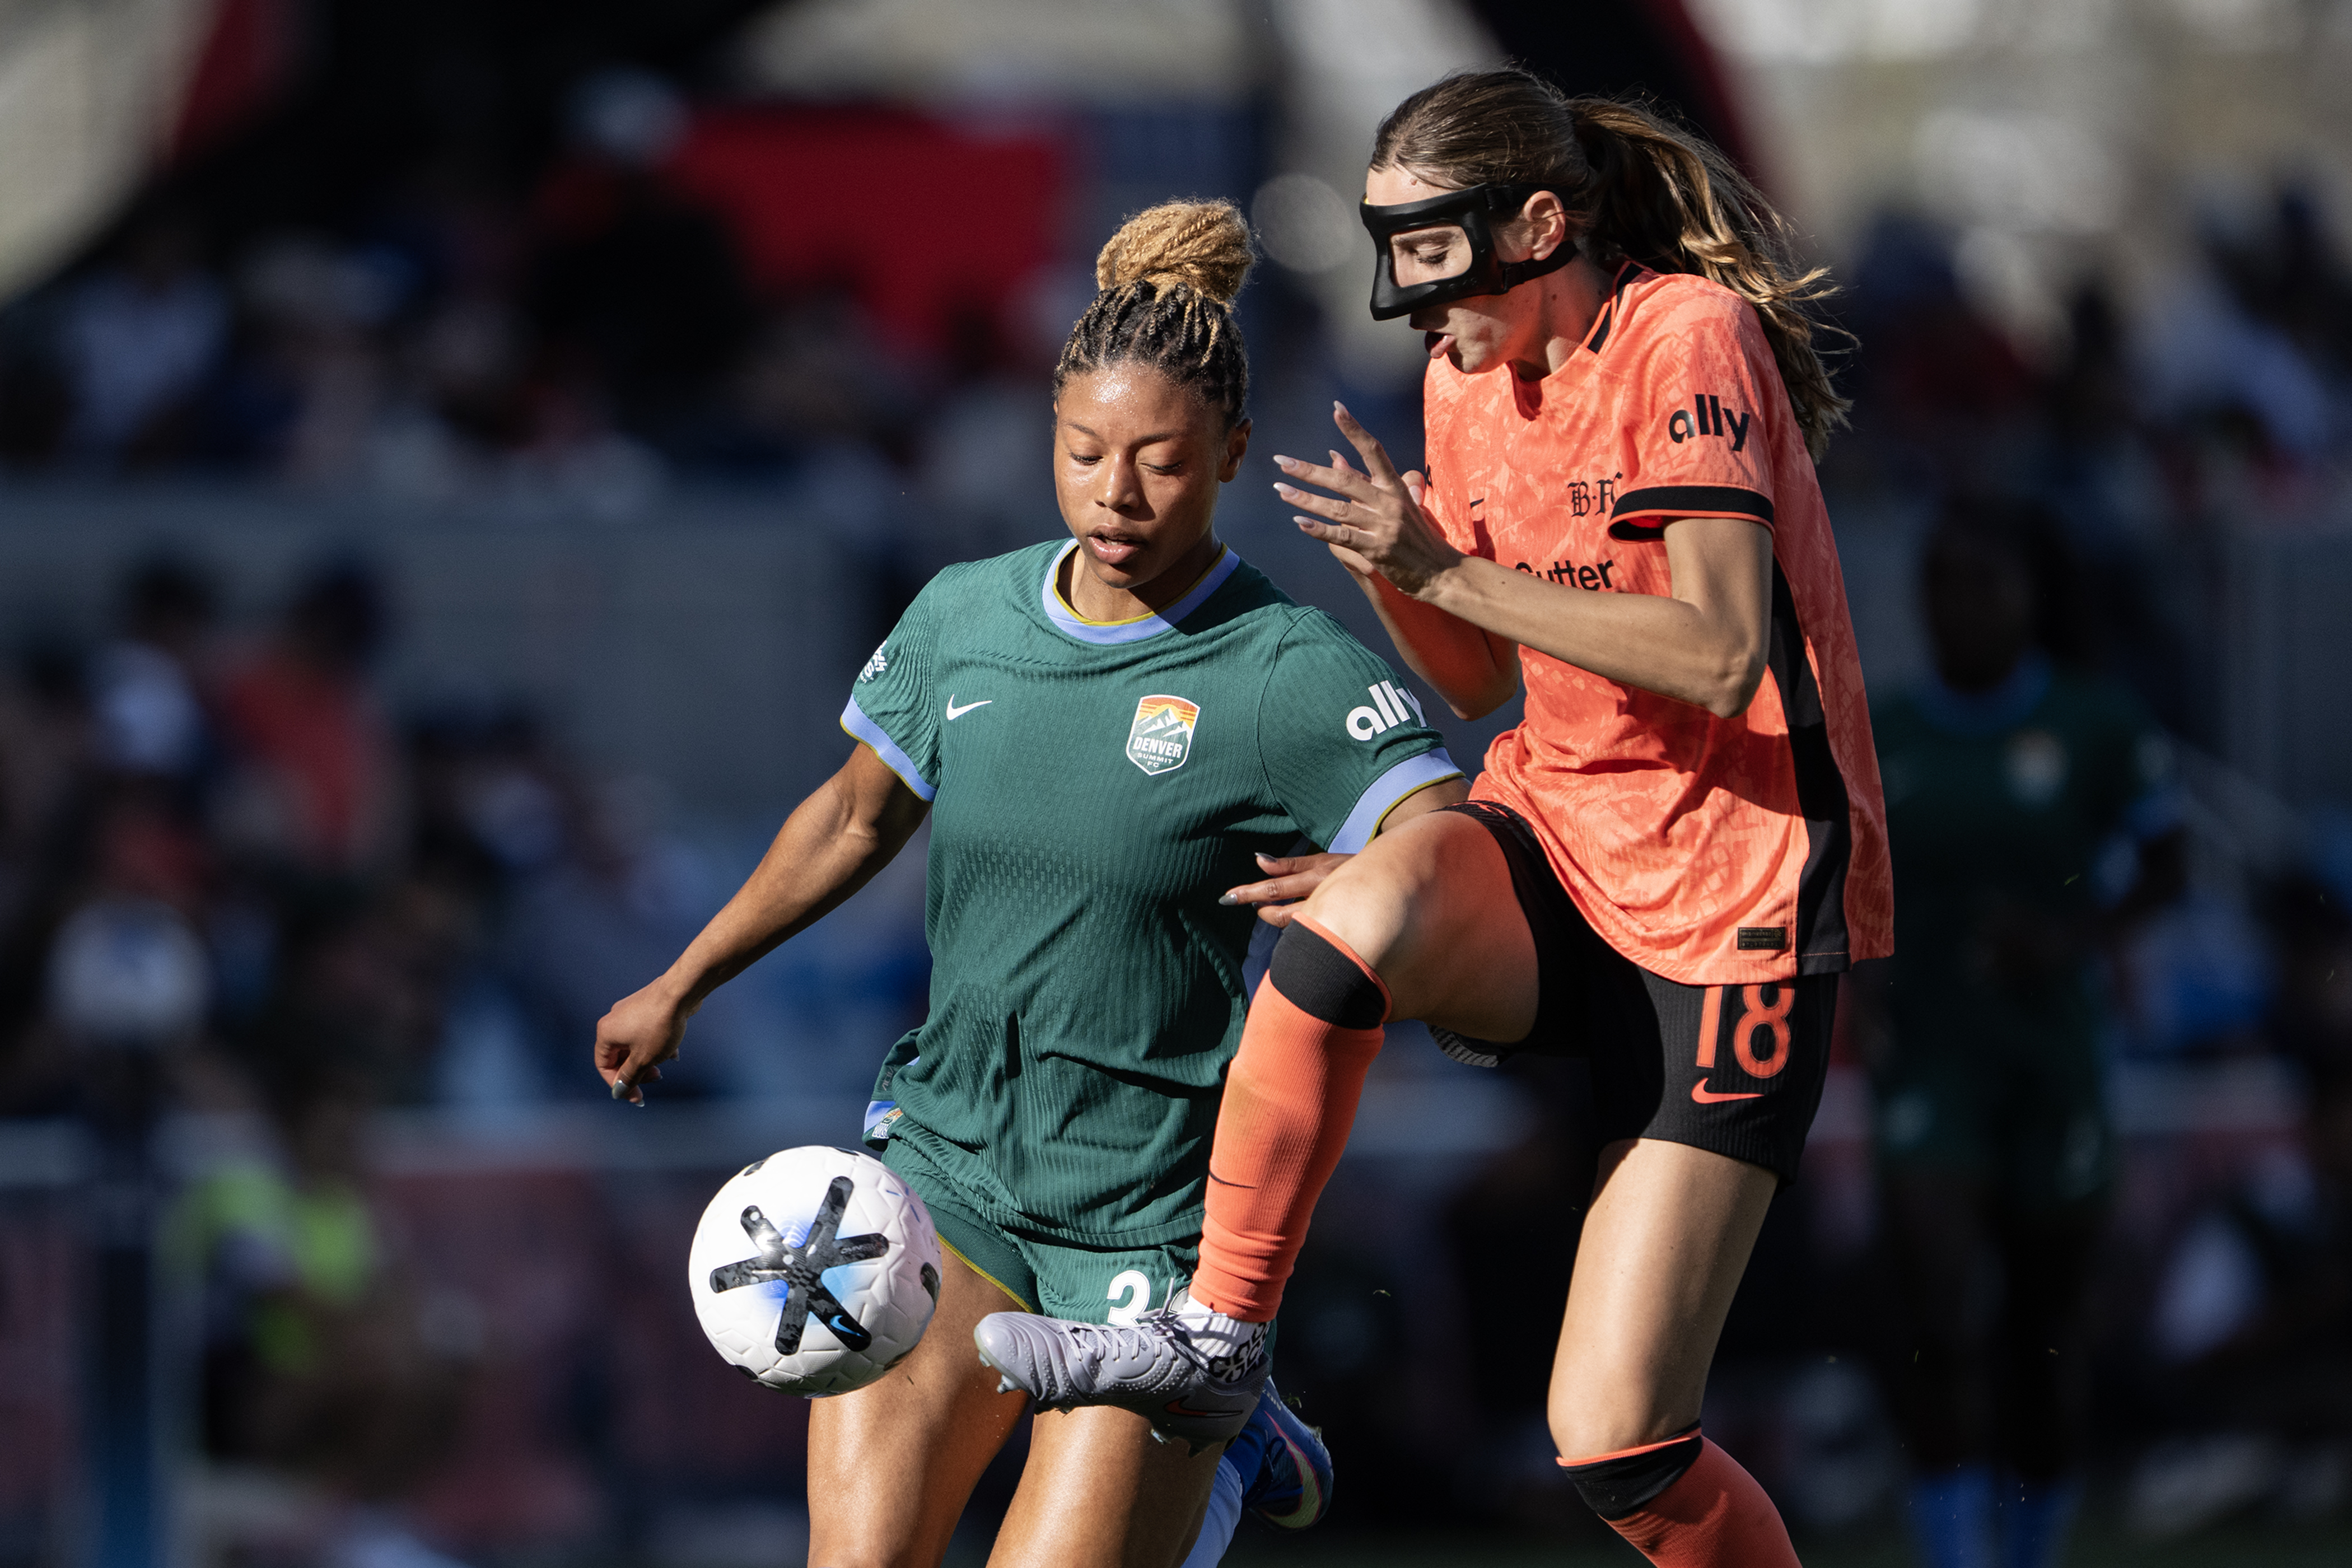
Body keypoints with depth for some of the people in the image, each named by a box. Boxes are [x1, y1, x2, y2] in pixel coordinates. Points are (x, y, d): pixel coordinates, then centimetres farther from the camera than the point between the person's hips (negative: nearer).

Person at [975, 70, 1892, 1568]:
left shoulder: (1685, 341, -14)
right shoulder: (1468, 382, 9)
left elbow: (1721, 659, -23)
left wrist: (1450, 570, -23)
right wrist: (1390, 573, -4)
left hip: (1728, 901, -6)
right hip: (1556, 836, 6)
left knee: (1616, 1440, -11)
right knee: (1356, 911, -33)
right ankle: (1214, 1340, -21)